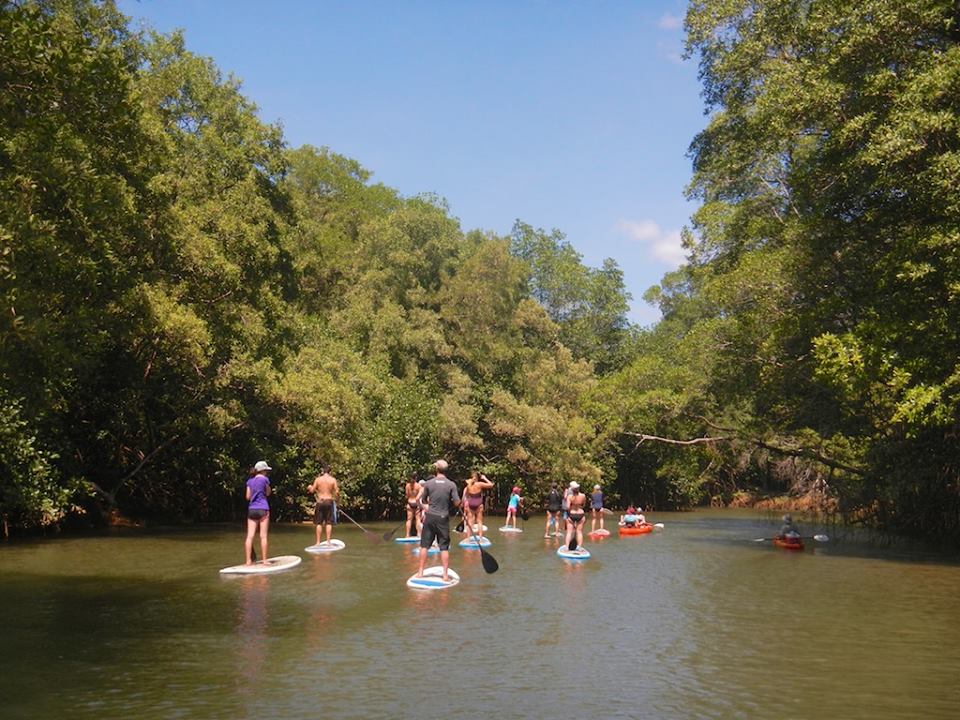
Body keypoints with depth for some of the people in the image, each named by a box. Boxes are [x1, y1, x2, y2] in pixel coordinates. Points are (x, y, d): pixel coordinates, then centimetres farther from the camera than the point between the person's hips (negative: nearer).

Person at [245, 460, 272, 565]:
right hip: (262, 509, -5)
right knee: (263, 536, -2)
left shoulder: (250, 481, 12)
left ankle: (249, 560, -4)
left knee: (250, 536, -1)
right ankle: (264, 559, -1)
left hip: (251, 509, 5)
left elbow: (248, 497, 12)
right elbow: (268, 493, 9)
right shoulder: (264, 479, -2)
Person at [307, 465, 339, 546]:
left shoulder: (318, 479, -1)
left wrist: (310, 487, 23)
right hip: (329, 501, 0)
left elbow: (312, 490, 1)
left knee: (319, 523, 6)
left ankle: (318, 542, 5)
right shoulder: (333, 479, -2)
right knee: (329, 522, 4)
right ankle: (328, 541, 2)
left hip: (320, 501, 0)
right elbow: (337, 492, -6)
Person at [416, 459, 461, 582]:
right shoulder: (451, 484, -9)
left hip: (430, 517, 1)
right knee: (444, 547, 4)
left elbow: (423, 500, 7)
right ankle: (445, 575, 4)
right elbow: (457, 503, -9)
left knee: (425, 545, 10)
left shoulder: (428, 483, -5)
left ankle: (420, 572, 14)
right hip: (443, 518, -1)